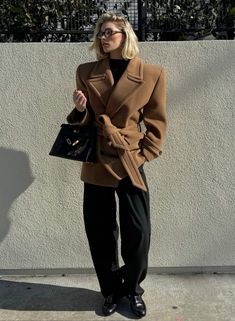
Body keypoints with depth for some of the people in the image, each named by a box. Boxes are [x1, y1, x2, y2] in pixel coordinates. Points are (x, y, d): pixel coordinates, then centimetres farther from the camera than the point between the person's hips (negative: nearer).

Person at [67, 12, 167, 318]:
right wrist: (80, 108, -12)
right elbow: (83, 120, 11)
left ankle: (133, 289, 28)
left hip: (130, 163, -2)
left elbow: (157, 121, 3)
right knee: (99, 232, 9)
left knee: (138, 232, 0)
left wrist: (143, 156, -6)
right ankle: (111, 290, 32)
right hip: (96, 162, 3)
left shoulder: (152, 74, -2)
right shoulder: (86, 72, 5)